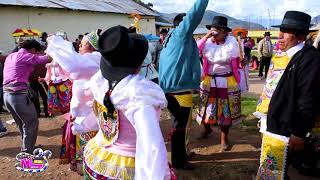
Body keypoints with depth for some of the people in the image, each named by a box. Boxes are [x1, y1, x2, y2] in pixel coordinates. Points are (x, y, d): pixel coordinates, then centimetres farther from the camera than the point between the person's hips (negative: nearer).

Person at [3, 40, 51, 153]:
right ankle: (27, 153, 8)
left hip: (7, 94, 9)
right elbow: (47, 59, -13)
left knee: (22, 124, 20)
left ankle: (27, 148, 31)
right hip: (19, 94, -9)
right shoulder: (26, 56, -5)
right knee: (31, 123, 3)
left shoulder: (10, 56, 21)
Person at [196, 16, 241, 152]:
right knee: (207, 108, 14)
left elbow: (237, 61, 3)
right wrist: (206, 36, -23)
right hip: (209, 81, 1)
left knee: (226, 111, 8)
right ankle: (207, 129, 43)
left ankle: (224, 138, 26)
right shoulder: (207, 42, -7)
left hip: (227, 83, -1)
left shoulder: (232, 42, -9)